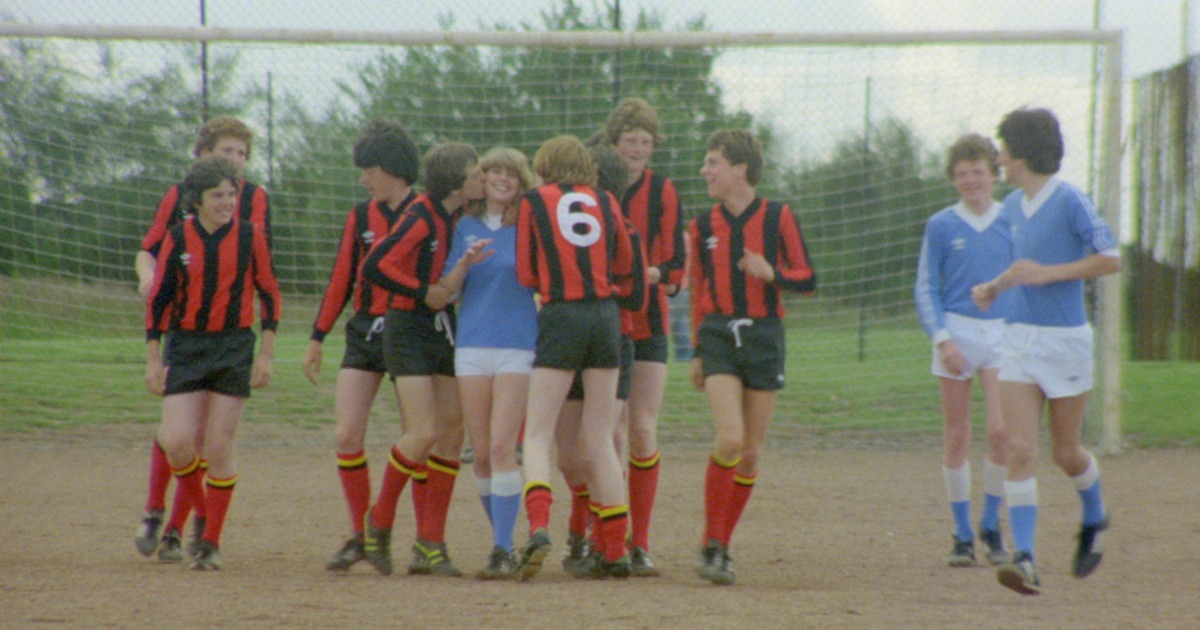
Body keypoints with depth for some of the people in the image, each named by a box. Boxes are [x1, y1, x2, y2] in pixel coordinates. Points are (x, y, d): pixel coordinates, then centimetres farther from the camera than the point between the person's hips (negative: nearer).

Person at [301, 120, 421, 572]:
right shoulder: (361, 217, 10)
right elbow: (342, 279, 14)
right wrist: (318, 337, 12)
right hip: (365, 334, 4)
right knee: (347, 435, -6)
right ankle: (361, 536, 4)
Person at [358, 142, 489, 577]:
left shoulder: (454, 217, 9)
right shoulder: (421, 218, -15)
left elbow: (446, 288, 6)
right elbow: (373, 268, -18)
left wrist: (466, 264, -14)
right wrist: (423, 293, -13)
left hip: (442, 330, 8)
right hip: (409, 332, -8)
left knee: (452, 434, 1)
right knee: (424, 433, -14)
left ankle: (430, 545, 4)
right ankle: (379, 521, 7)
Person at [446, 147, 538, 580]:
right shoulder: (466, 227, 11)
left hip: (518, 345, -3)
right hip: (472, 345, 3)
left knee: (502, 446, -14)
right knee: (481, 454, 4)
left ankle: (503, 550, -15)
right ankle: (502, 539, 19)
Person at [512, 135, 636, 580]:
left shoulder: (534, 202, 4)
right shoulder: (606, 203, 12)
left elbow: (526, 275, 5)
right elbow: (624, 265, 21)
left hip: (561, 315, -3)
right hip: (605, 314, 3)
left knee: (538, 434, -1)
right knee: (599, 439, 9)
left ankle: (538, 525, -25)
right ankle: (615, 550, 6)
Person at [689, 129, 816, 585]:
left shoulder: (777, 217, 0)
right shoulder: (703, 226, 7)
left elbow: (808, 280, 2)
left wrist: (771, 273, -17)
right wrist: (698, 351, 13)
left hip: (764, 336, 0)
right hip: (719, 335, 0)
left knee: (751, 452, 3)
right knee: (730, 440, -18)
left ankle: (720, 548, 16)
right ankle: (712, 546, -9)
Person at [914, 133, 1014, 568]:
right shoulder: (941, 226, 2)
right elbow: (925, 290, 3)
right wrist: (942, 338, -9)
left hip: (1002, 332, 0)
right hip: (956, 332, 0)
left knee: (1000, 431, -12)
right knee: (956, 437, 2)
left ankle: (991, 525, 7)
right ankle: (962, 535, 11)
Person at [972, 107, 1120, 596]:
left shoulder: (1070, 201, -12)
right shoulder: (1013, 206, 12)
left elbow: (1111, 259, -17)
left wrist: (1047, 274, -20)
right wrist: (995, 287, 11)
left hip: (1065, 337, -5)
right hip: (1020, 338, 5)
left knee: (1066, 453, 8)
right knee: (1020, 451, -9)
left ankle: (1094, 521, 38)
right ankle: (1024, 558, -15)